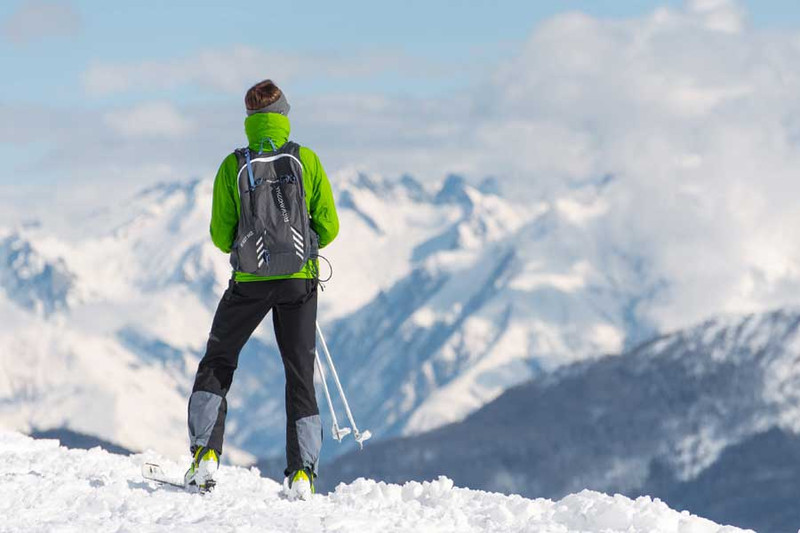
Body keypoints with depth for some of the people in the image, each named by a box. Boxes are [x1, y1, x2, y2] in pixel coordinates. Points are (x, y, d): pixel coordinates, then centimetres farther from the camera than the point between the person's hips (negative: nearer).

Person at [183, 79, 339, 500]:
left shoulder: (233, 166, -6)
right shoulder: (307, 160, -4)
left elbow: (220, 235, -2)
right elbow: (328, 227, -1)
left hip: (250, 280, -1)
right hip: (300, 279, 1)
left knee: (216, 365, 16)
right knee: (300, 374, 9)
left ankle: (205, 453, 5)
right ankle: (301, 473, 2)